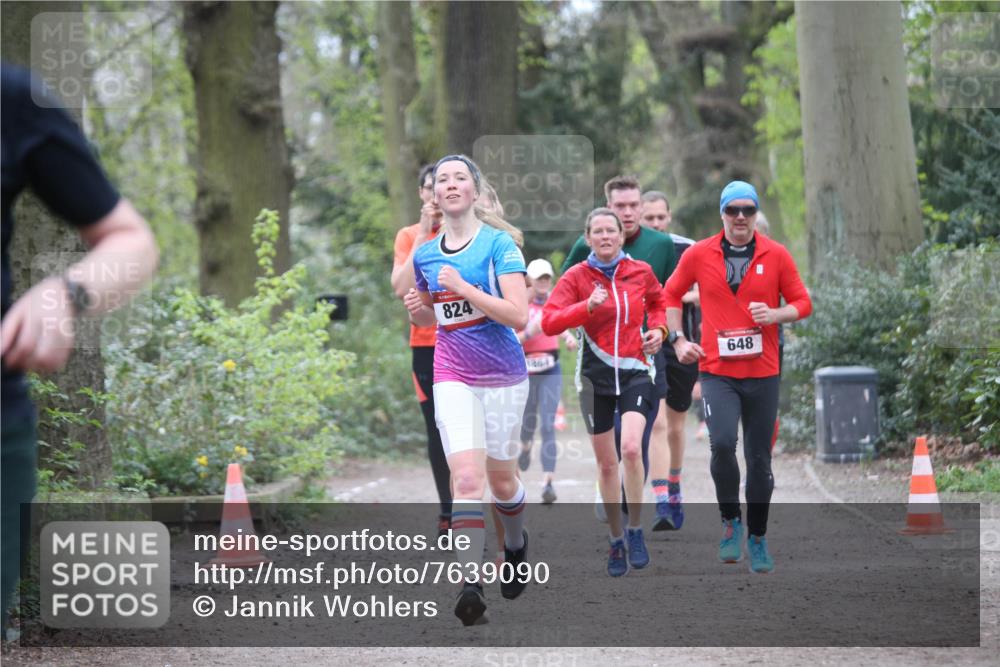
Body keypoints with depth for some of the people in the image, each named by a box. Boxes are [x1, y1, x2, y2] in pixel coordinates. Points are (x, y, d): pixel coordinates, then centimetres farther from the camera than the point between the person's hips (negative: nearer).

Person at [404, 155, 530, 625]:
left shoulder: (499, 243, -10)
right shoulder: (424, 255, 7)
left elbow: (519, 316, -18)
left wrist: (464, 287, -22)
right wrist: (417, 309, 1)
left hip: (503, 376, -2)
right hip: (452, 377, 2)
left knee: (501, 479, 10)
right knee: (467, 478, -15)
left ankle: (516, 543, 41)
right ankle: (471, 583, -20)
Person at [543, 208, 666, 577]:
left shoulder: (641, 272, 2)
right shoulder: (577, 276, -3)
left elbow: (658, 302, 24)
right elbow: (549, 322, -13)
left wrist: (657, 328, 5)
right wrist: (588, 306, -25)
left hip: (635, 371, 0)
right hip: (596, 376, 0)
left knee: (631, 448, -21)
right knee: (606, 463, 7)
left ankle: (635, 532, -6)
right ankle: (616, 541, 22)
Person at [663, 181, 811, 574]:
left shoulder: (776, 255, 1)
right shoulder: (699, 255, 1)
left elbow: (802, 302, 6)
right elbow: (670, 295, 14)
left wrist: (775, 314, -14)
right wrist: (677, 338, 2)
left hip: (763, 373, 1)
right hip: (717, 371, -1)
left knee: (759, 459, 7)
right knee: (722, 443, -22)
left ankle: (757, 539, 23)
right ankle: (731, 522, 0)